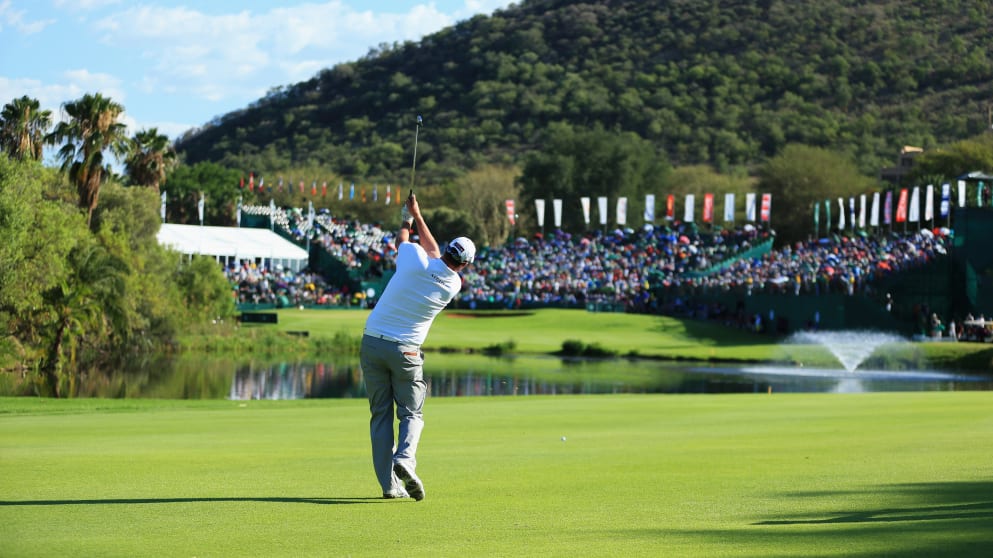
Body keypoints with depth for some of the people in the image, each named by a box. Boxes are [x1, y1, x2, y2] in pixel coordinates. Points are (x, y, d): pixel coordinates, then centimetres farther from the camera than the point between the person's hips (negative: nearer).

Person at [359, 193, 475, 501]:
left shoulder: (415, 260, -12)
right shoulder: (453, 285, -4)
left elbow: (402, 238, 12)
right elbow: (433, 249, 13)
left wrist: (408, 218, 33)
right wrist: (417, 215, 24)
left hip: (372, 344, 1)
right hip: (405, 352, -1)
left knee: (381, 414, 7)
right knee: (411, 413, 10)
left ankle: (389, 483, 3)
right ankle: (405, 458, -19)